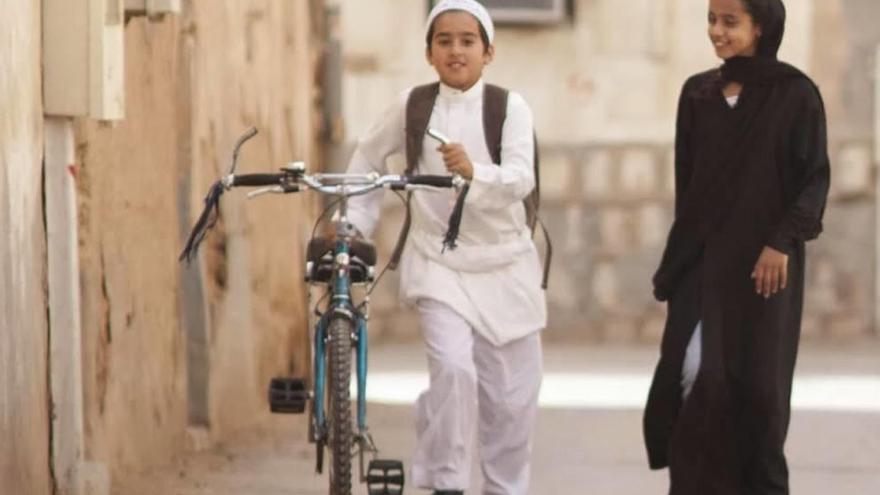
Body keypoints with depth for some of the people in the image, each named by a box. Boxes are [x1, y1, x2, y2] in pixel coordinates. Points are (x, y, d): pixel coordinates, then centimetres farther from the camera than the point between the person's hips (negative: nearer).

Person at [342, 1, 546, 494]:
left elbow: (521, 178, -21)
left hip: (504, 265, 0)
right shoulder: (413, 105, -2)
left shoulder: (510, 107, -7)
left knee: (512, 393, 6)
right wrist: (354, 221, 7)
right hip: (439, 263, 0)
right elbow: (369, 158, 14)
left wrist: (475, 173, -39)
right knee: (453, 367, -22)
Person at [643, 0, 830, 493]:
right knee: (697, 371, -7)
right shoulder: (698, 93, 8)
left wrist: (782, 241, -16)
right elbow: (686, 179, 13)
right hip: (703, 256, 3)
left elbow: (816, 177, -6)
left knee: (757, 376, 0)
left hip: (765, 260, -3)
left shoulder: (794, 93, -4)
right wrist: (677, 259, 12)